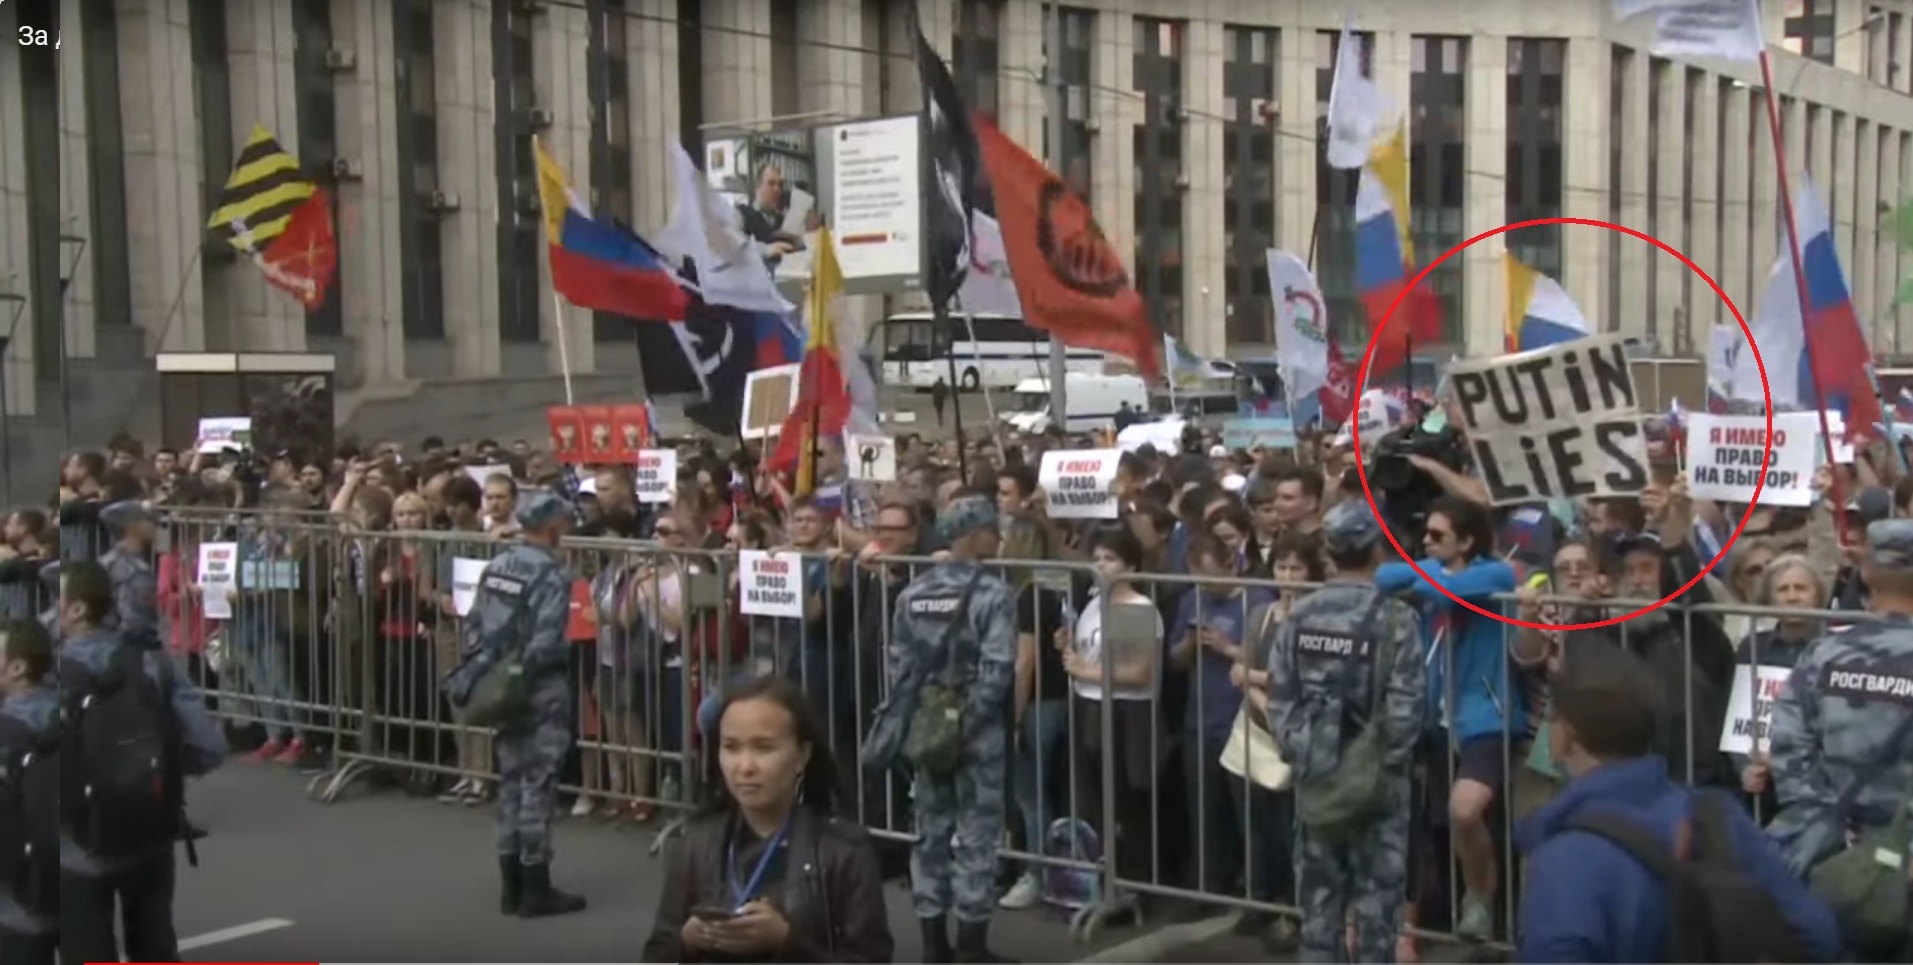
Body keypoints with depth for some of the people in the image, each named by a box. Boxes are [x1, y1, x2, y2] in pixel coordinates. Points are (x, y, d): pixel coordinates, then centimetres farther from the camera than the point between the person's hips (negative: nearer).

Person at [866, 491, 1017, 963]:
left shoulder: (913, 592, 6)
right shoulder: (993, 593, -11)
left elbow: (899, 665, 4)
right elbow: (997, 670, -19)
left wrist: (895, 728, 7)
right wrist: (970, 723, -12)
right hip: (977, 732, -5)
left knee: (931, 830, 12)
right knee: (976, 834, 2)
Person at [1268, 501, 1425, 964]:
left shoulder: (1299, 616, 1)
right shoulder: (1395, 618, -12)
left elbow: (1280, 698, 1)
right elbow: (1405, 708, -15)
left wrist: (1297, 752, 9)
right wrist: (1389, 763, -4)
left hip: (1315, 773, 4)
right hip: (1374, 775, -4)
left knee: (1319, 892, 13)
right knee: (1376, 896, 5)